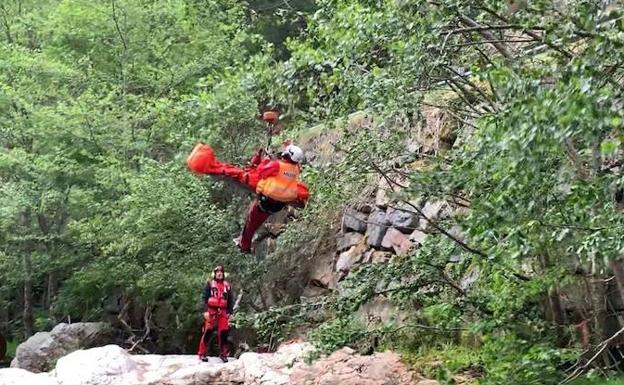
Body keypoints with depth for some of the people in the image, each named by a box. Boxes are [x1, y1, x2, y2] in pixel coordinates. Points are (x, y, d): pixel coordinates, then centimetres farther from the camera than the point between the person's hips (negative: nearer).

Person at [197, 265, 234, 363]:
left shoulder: (227, 285, 15)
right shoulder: (210, 284, 7)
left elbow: (230, 300, 16)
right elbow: (205, 298, 1)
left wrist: (230, 312, 7)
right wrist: (205, 311, -9)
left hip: (223, 312, 3)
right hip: (211, 311, -3)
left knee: (224, 332, -1)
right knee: (208, 332, -8)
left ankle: (223, 353, 10)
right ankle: (202, 353, -2)